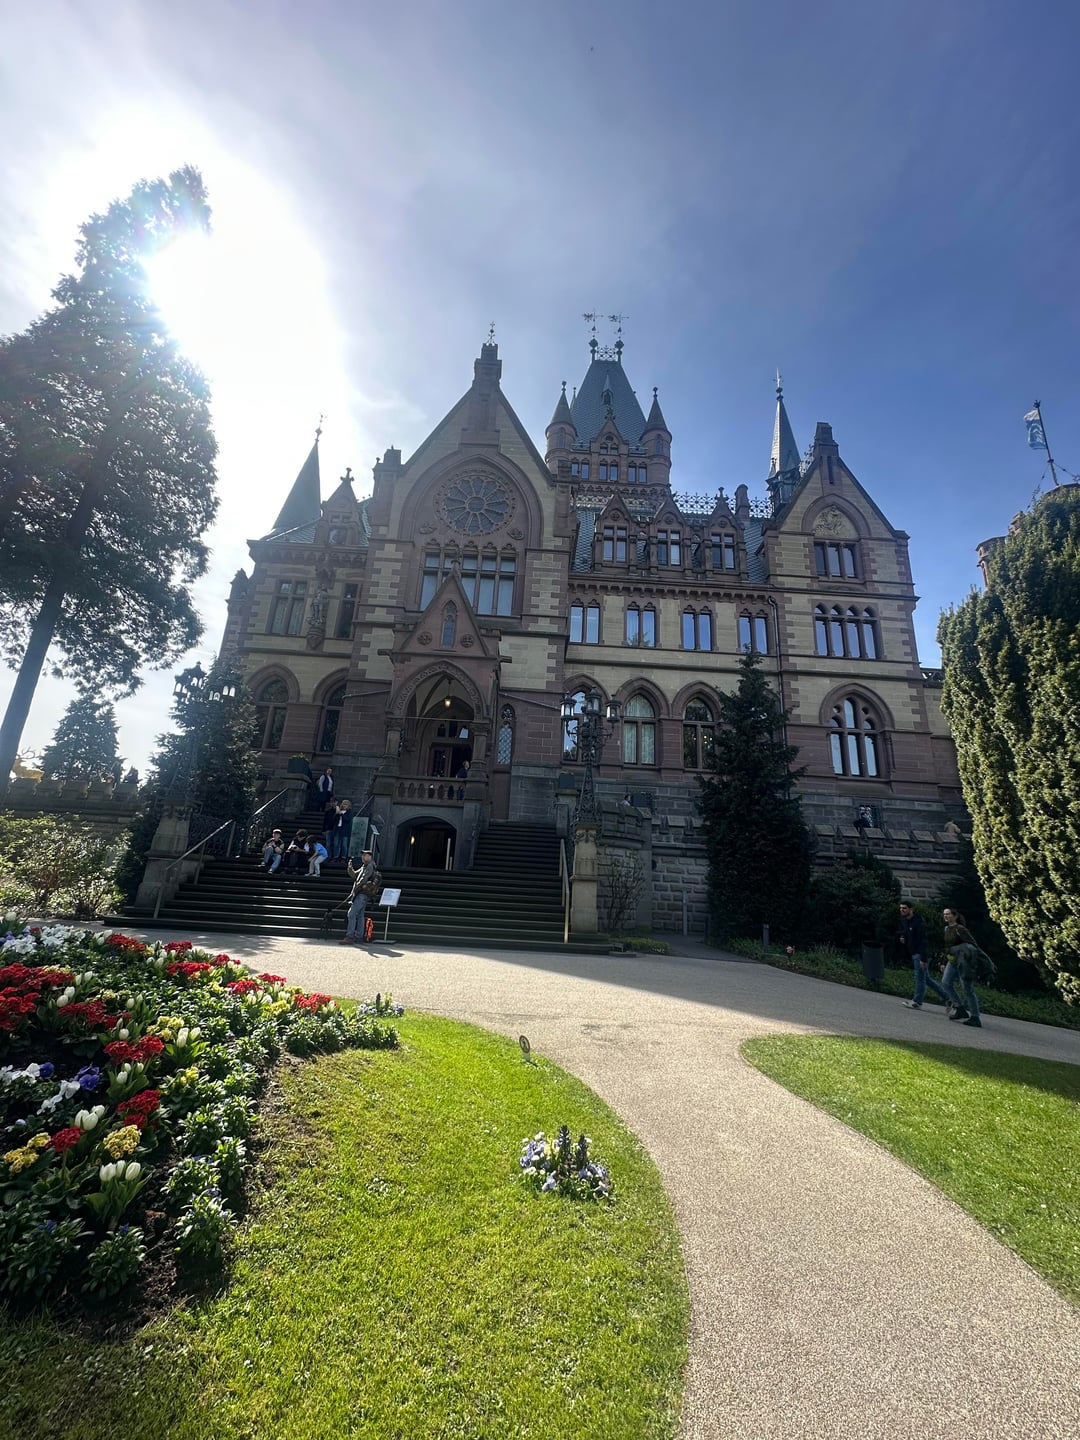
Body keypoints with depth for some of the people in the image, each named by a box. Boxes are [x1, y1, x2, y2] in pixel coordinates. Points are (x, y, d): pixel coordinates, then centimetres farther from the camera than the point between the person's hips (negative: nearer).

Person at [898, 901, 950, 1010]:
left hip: (921, 954, -9)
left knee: (920, 977, -2)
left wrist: (923, 958, -24)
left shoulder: (918, 922, -19)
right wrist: (901, 938, 2)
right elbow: (902, 932, 26)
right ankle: (946, 997, 26)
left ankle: (917, 1002, 5)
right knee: (926, 978, 16)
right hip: (913, 953, 9)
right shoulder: (903, 920, 7)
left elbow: (923, 941, -22)